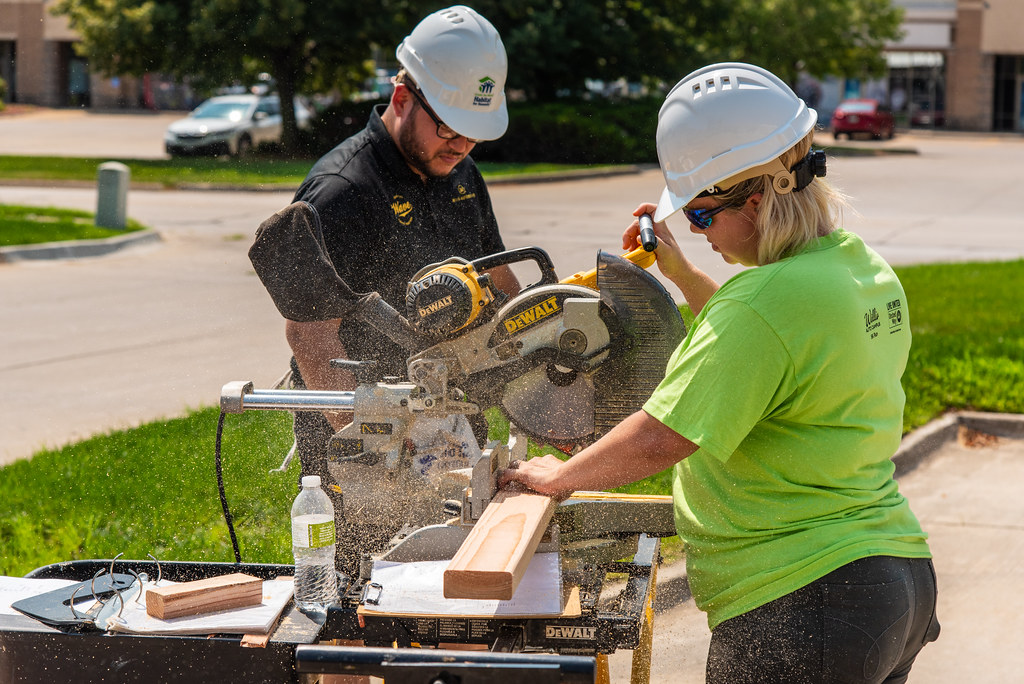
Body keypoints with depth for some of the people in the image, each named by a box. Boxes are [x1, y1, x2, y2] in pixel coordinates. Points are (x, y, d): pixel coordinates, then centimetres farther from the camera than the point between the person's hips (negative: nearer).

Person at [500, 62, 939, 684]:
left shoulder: (767, 301, -22)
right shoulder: (866, 270, 8)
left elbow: (658, 440, -21)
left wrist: (557, 476, -5)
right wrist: (682, 273, 23)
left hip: (802, 605, -10)